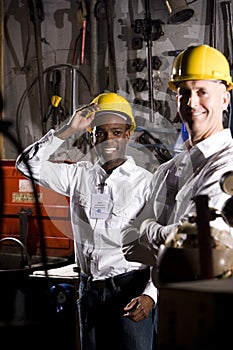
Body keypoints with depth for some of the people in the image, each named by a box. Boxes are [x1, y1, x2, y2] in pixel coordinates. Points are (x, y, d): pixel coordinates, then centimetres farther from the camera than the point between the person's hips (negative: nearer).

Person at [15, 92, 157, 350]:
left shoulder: (146, 182, -4)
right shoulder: (79, 175, 9)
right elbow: (27, 164, 1)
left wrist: (150, 294, -17)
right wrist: (68, 130, -6)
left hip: (130, 290, -4)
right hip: (89, 289, 4)